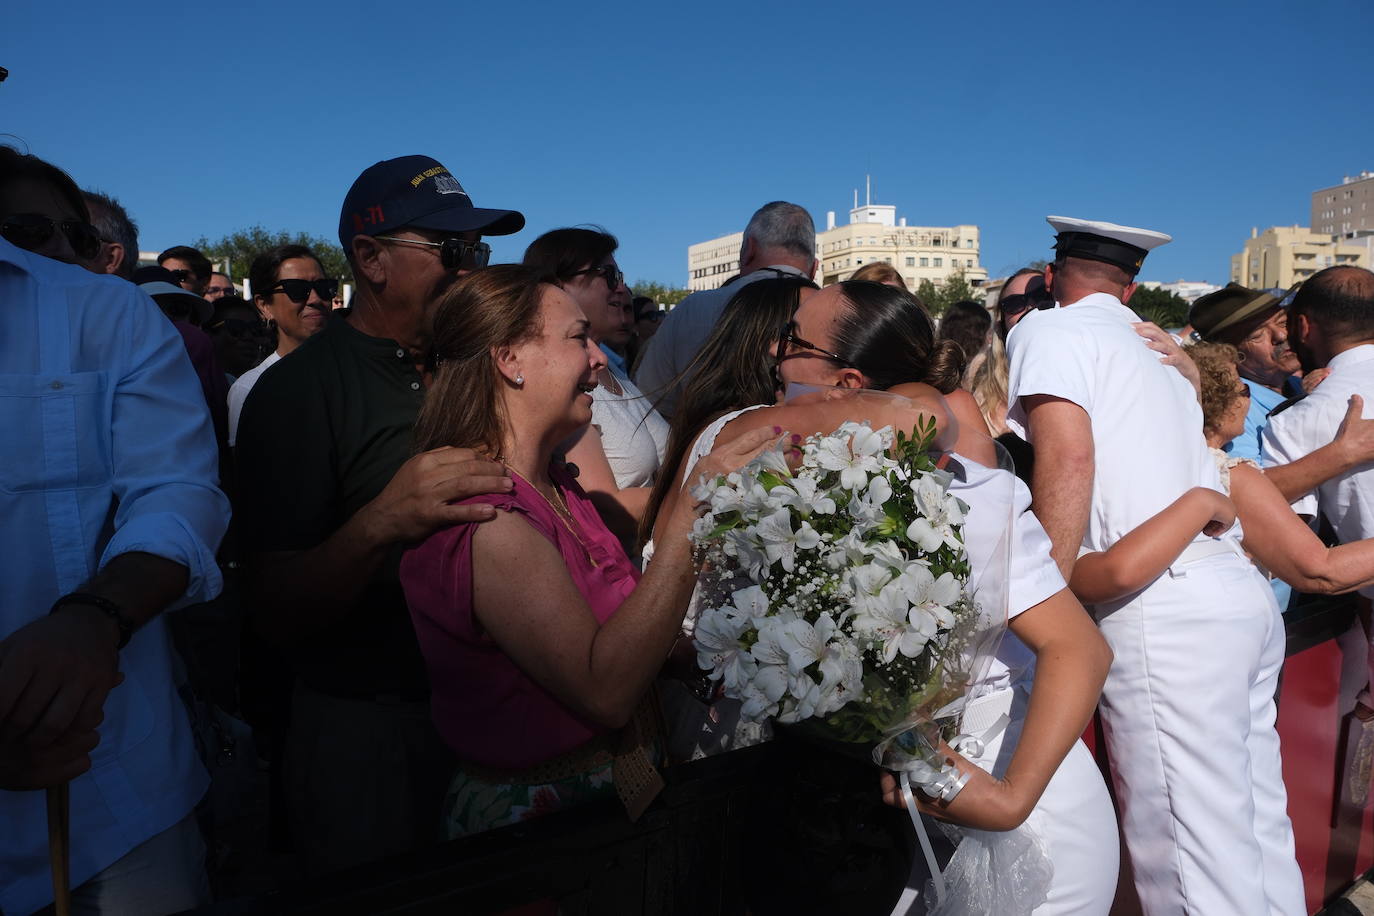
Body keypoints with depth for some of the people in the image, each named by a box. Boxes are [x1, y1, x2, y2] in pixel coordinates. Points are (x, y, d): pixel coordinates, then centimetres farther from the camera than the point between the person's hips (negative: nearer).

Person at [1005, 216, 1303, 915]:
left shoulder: (1045, 331, 0)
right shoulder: (1157, 352, 25)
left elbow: (1067, 459, -15)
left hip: (1163, 608, -9)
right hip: (1244, 593, 9)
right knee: (1258, 832, 16)